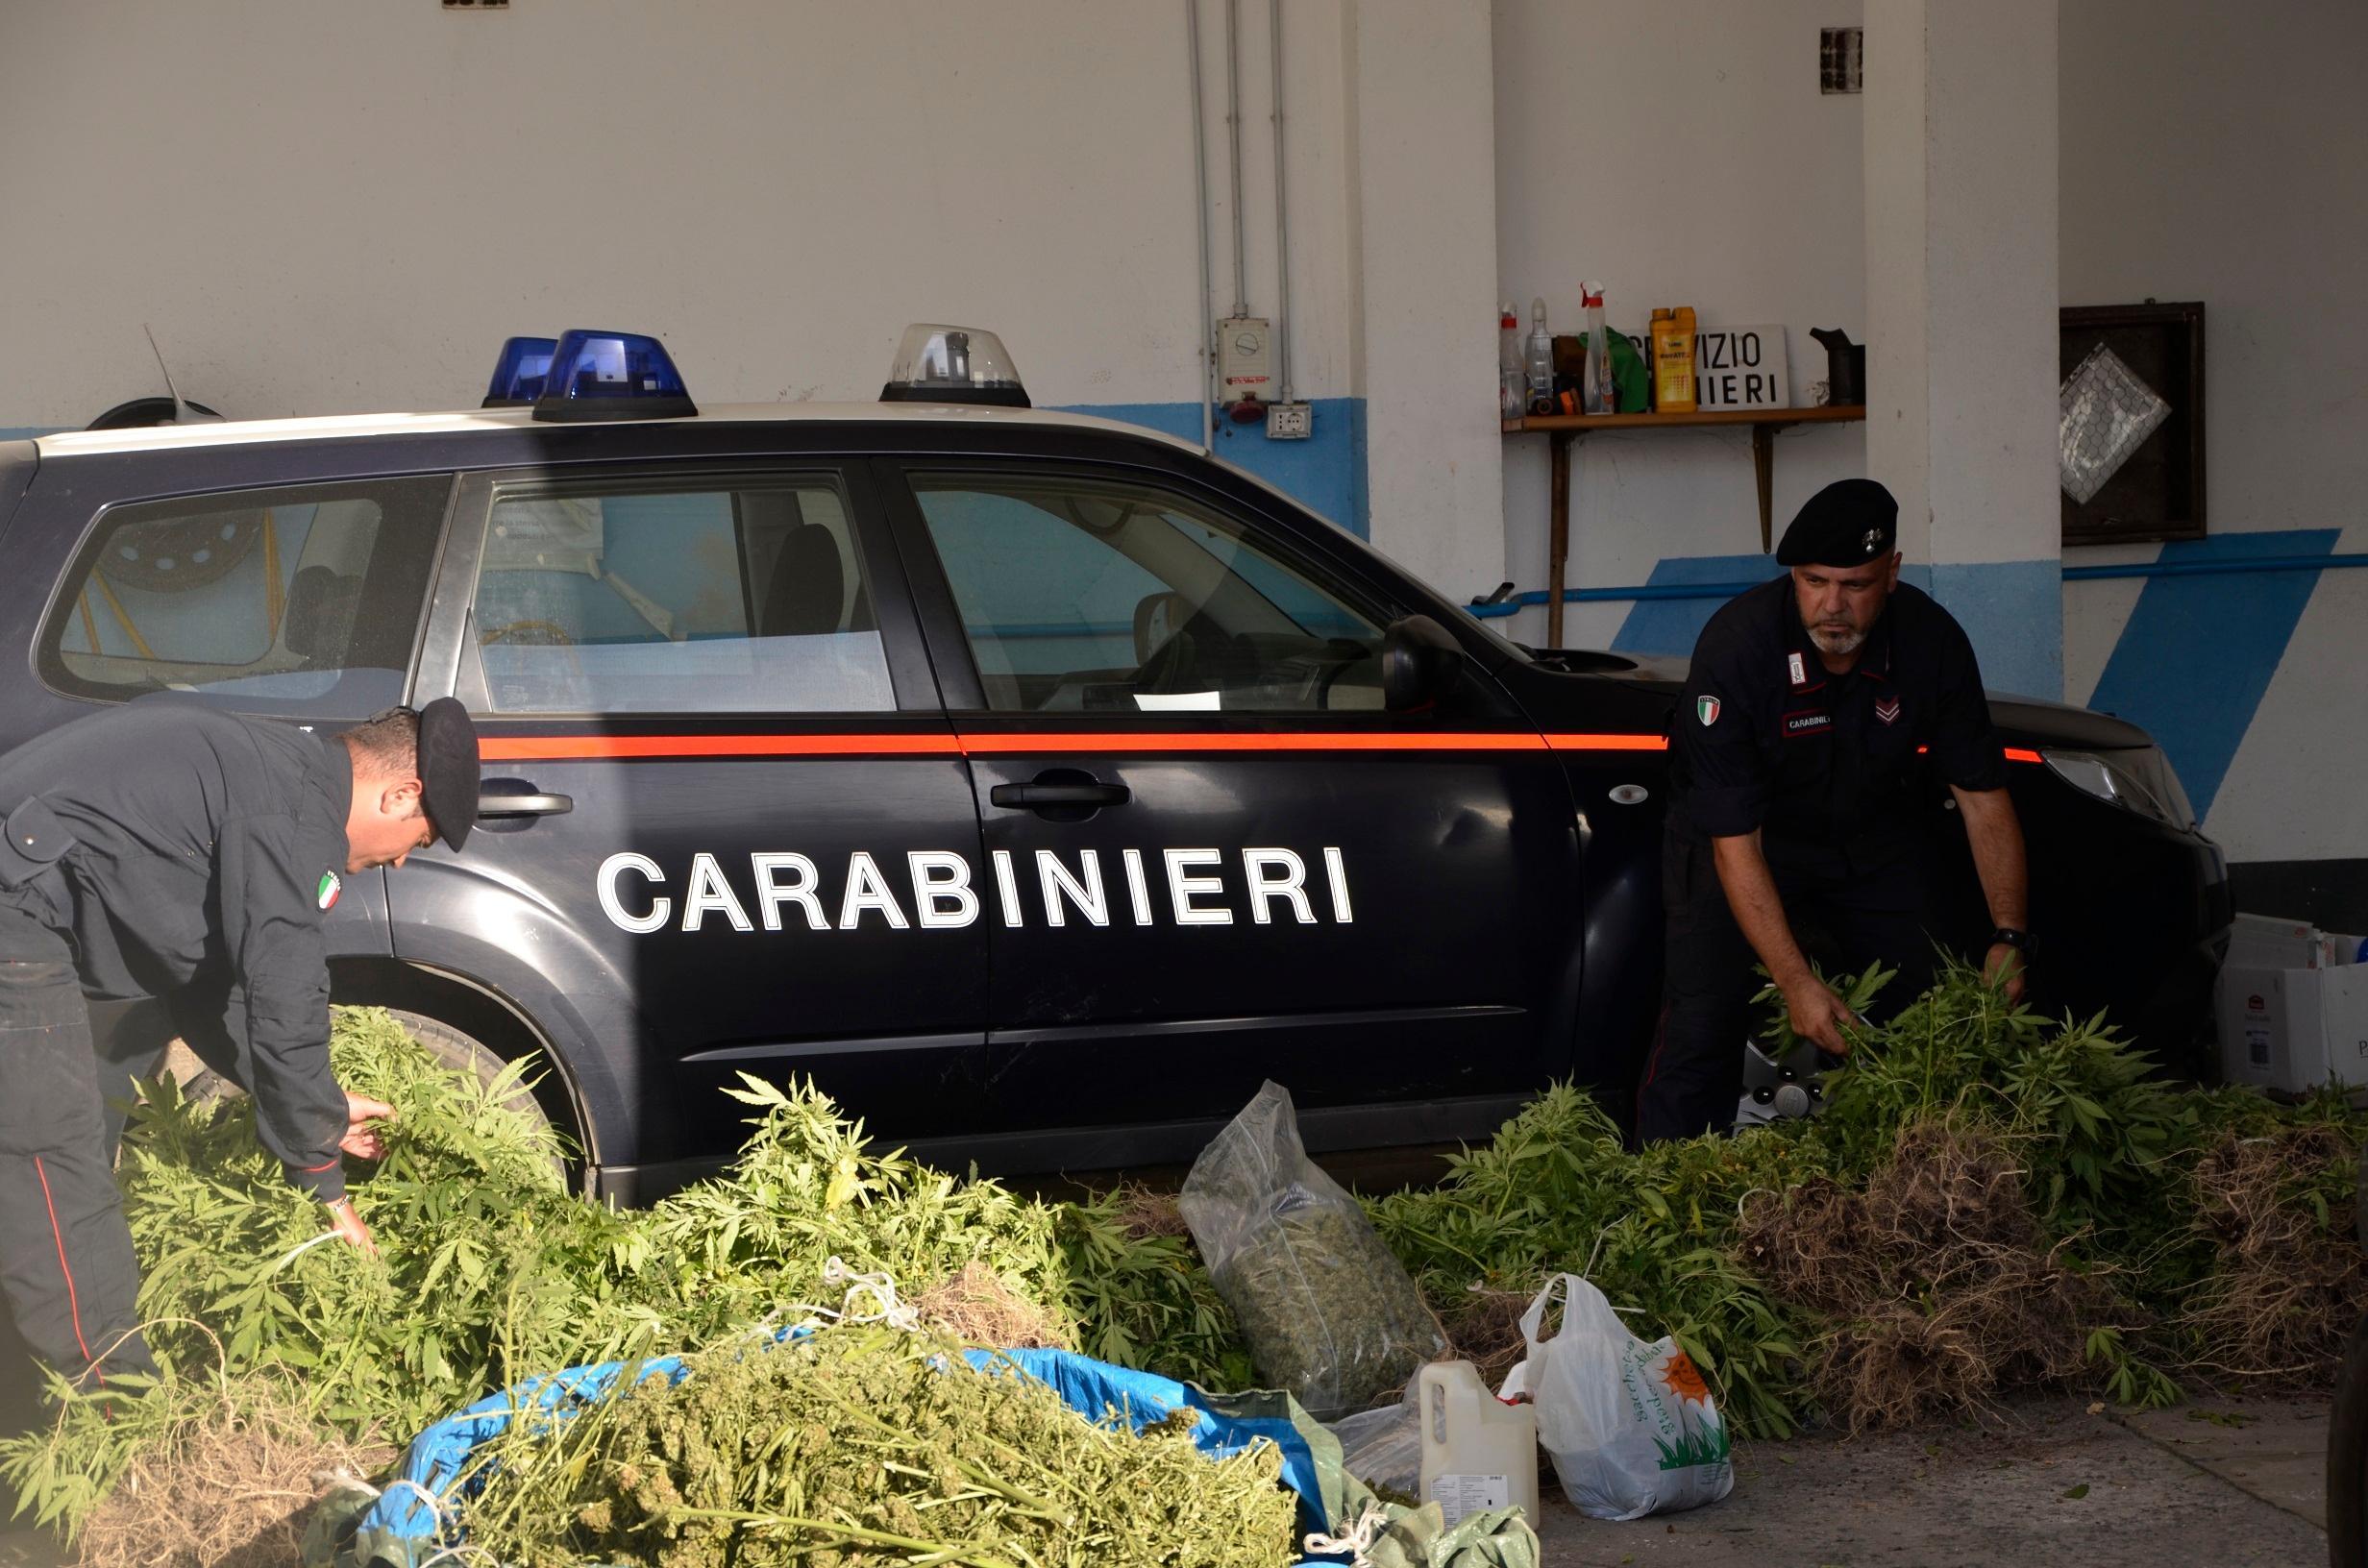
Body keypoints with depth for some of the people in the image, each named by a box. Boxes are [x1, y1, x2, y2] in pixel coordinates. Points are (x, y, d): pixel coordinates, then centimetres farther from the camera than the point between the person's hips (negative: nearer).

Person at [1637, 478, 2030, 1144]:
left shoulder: (1931, 639, -21)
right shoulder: (1735, 647, -32)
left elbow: (1983, 795, -10)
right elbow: (1735, 844, -30)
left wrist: (2009, 937, -18)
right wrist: (1795, 981, -34)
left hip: (1873, 840, 4)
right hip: (1744, 833, -3)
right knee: (1700, 1032, -13)